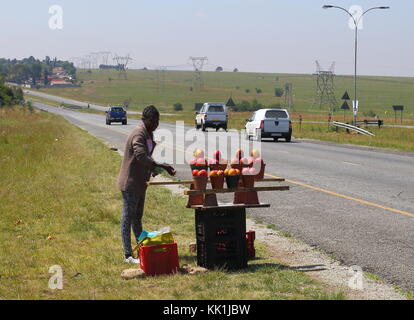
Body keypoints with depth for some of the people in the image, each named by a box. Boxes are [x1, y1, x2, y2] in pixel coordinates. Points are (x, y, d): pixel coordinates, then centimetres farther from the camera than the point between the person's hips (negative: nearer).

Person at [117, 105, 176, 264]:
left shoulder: (148, 133, 10)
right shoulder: (138, 134, -21)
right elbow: (141, 156, -35)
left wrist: (153, 168, 7)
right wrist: (162, 166, -38)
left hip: (140, 183, 10)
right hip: (130, 183, -10)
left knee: (137, 217, 18)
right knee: (128, 218, -3)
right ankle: (128, 255, 1)